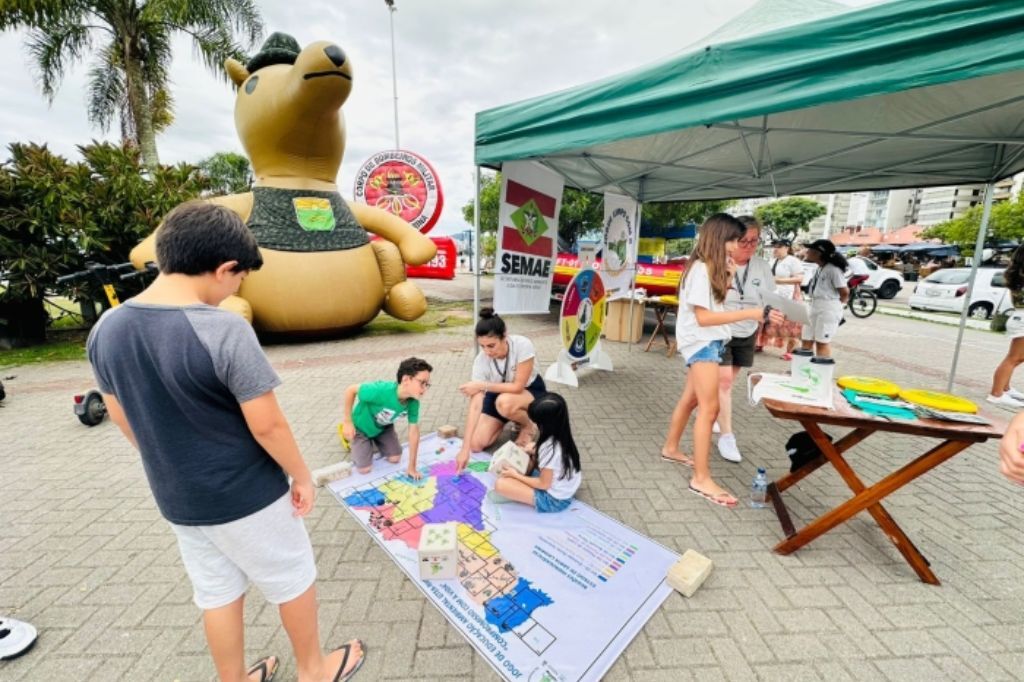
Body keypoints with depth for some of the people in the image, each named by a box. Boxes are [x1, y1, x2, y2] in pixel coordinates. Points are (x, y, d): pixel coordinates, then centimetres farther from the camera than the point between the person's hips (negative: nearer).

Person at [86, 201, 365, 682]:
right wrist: (301, 476, -8)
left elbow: (121, 417, 7)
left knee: (216, 593, 25)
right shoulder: (225, 330, -28)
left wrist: (172, 463, 21)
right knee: (292, 581, 18)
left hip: (177, 499, 6)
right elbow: (267, 425, -24)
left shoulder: (106, 329, -5)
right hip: (246, 495, -6)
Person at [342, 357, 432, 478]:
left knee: (395, 459, 6)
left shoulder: (413, 402, -28)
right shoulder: (381, 390, -44)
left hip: (383, 427, 4)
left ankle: (374, 441, 31)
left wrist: (412, 467, -16)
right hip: (361, 427, -4)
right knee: (364, 469, -4)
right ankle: (352, 440, 23)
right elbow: (350, 390, -29)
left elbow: (414, 431, -20)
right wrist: (348, 422, -21)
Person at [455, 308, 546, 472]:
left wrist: (482, 385, -32)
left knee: (504, 403, -38)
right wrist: (465, 448, -32)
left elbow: (518, 386, -30)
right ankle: (505, 422, 19)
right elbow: (475, 405, -27)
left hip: (531, 390, -3)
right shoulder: (481, 360, -26)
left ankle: (527, 426, -4)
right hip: (499, 393, 3)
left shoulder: (523, 345, -34)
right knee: (476, 444, -9)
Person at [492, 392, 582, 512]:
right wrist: (532, 449, 3)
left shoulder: (549, 448, -32)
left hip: (554, 499, -9)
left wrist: (516, 475, -10)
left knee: (500, 484, -19)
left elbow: (543, 484, -20)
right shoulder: (562, 436, -8)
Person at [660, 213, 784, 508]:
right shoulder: (700, 269, -16)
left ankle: (670, 449, 32)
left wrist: (729, 275, 2)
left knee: (690, 399, 17)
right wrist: (750, 313, -26)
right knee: (709, 408, -11)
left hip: (710, 342, 10)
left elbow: (717, 303, 10)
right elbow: (703, 317, -22)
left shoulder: (713, 267, 15)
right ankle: (701, 479, -6)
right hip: (701, 342, -10)